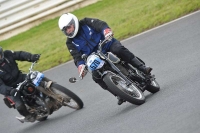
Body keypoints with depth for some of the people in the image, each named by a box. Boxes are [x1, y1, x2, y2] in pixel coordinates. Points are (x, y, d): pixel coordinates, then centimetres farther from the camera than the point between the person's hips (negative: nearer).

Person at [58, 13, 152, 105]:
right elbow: (76, 56, -9)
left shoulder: (86, 23, -5)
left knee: (118, 49, -34)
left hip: (107, 44, -3)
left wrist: (106, 30, -44)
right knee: (96, 76, -20)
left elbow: (100, 24, -21)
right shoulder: (70, 43, 2)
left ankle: (143, 68, -30)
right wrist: (80, 65, -32)